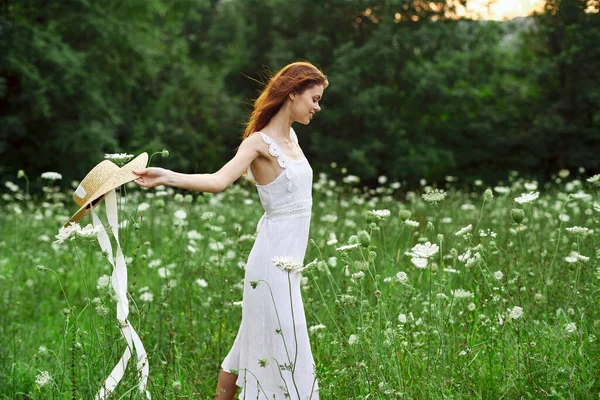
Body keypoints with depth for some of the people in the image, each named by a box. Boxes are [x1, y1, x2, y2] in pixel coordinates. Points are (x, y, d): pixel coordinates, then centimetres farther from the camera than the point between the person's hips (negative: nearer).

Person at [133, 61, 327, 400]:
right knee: (286, 348, -7)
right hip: (274, 260, -8)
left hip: (289, 260, 8)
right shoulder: (259, 142, -12)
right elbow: (219, 180, -28)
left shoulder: (291, 137, 12)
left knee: (255, 343, 15)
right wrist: (167, 177, -40)